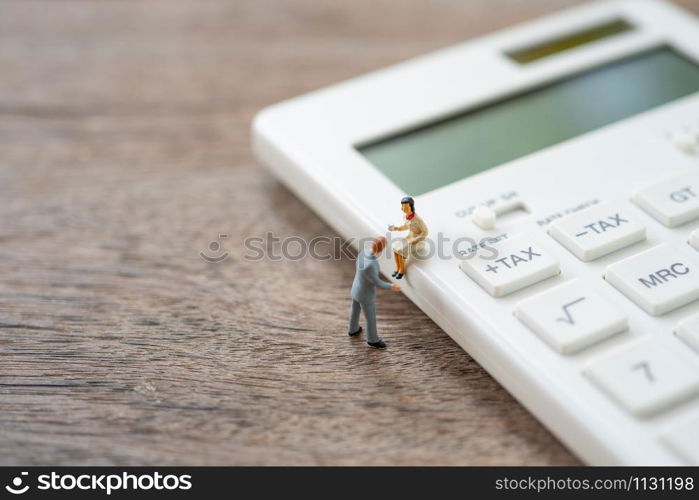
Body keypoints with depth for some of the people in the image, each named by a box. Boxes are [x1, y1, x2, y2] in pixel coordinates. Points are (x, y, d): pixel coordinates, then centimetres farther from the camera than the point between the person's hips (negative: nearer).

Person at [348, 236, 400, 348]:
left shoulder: (363, 252, -19)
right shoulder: (370, 265, -45)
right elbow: (377, 283, -28)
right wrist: (391, 287, -15)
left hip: (357, 288, 7)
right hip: (365, 294, -7)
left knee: (355, 309, 33)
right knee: (371, 317, 19)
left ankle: (353, 330, 59)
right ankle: (372, 339, 44)